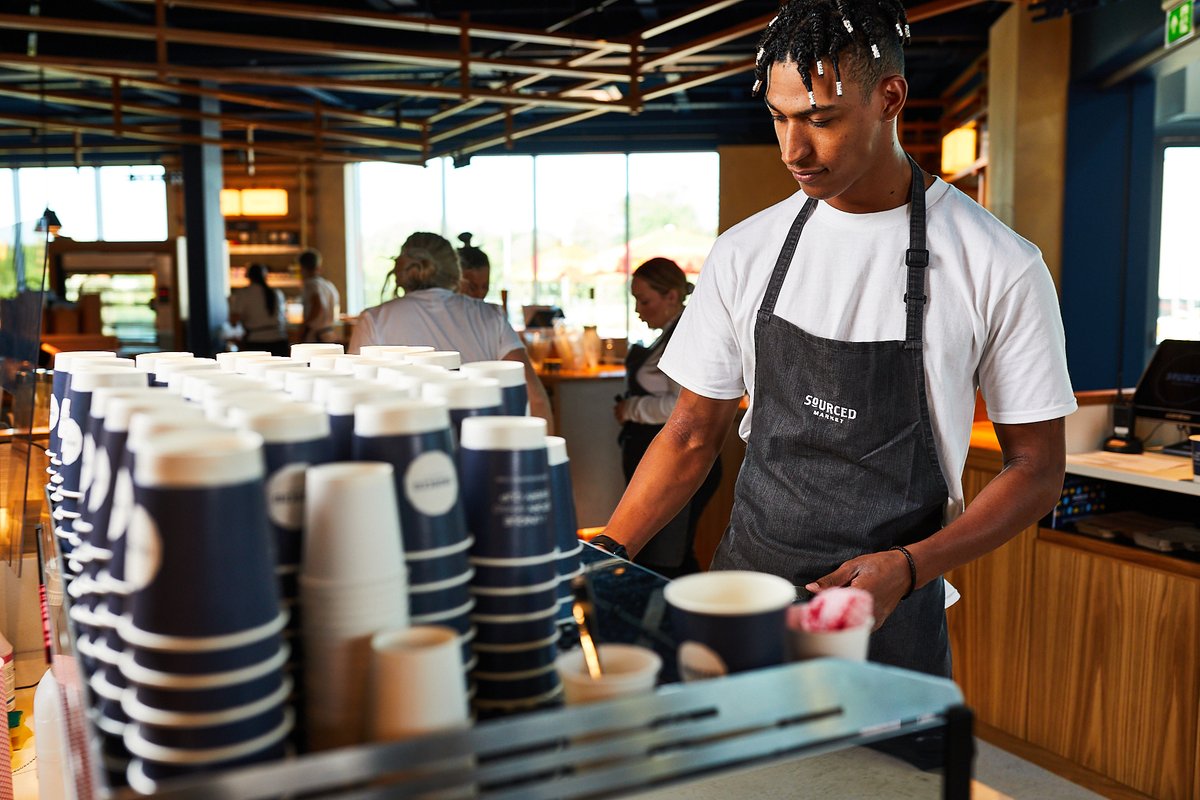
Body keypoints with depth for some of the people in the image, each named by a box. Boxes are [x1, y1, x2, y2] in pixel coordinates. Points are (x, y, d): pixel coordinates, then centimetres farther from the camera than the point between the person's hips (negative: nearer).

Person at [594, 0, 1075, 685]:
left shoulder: (999, 267, -11)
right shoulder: (745, 253, -1)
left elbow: (1038, 469, -5)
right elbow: (694, 433, 3)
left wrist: (907, 568, -19)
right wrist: (603, 561, -7)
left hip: (890, 626, -2)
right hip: (744, 590, 3)